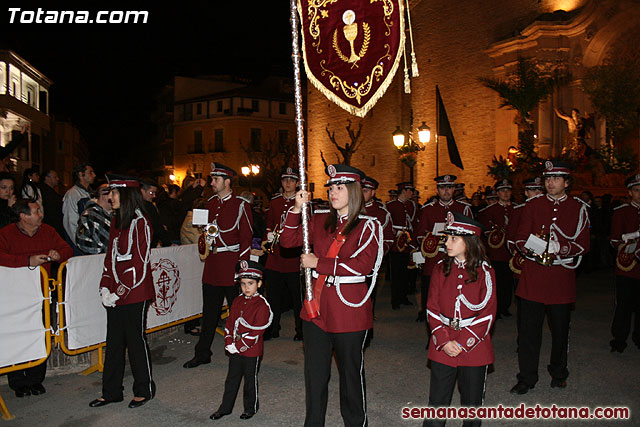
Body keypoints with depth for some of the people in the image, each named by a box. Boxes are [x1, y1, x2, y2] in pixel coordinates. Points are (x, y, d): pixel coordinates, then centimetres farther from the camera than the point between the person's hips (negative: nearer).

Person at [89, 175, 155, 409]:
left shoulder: (139, 223, -13)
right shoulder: (116, 221, 11)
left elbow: (139, 264, -16)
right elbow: (110, 257, 14)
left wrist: (119, 293, -16)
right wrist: (105, 288, 4)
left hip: (135, 295, -7)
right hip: (115, 295, 8)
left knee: (136, 341, 5)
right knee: (114, 341, 14)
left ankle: (144, 390, 22)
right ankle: (111, 391, 28)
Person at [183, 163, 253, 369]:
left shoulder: (240, 205, -7)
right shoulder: (210, 203, 12)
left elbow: (246, 237, -9)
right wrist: (204, 247, 3)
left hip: (232, 263, -6)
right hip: (212, 264, 6)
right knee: (210, 311, 13)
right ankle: (202, 353, 24)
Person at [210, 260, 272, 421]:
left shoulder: (262, 305, -17)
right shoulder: (237, 301, 5)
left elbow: (257, 332, -20)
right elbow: (229, 323, 9)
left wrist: (238, 346, -19)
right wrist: (229, 343, -3)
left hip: (251, 352, -6)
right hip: (234, 350, 6)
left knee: (250, 380, 11)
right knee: (231, 379, 17)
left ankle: (251, 408, 29)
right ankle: (225, 407, 32)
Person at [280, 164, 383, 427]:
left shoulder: (368, 226, -7)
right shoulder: (320, 220, 7)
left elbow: (363, 266, -19)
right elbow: (288, 240, 5)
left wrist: (318, 263, -17)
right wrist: (297, 209, -8)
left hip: (349, 309, -4)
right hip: (316, 307, 4)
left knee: (351, 371, 12)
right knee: (314, 372, 14)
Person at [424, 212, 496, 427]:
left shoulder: (484, 271, -5)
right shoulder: (441, 268, 1)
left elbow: (487, 313, -7)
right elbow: (432, 308, 2)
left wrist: (464, 342, -14)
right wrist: (444, 341, -10)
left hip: (474, 346, -1)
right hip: (442, 347, 2)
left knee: (472, 402, 13)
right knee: (437, 402, 7)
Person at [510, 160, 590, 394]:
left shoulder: (578, 208, 4)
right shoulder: (532, 205, 5)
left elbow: (583, 245, 1)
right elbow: (520, 238, 3)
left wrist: (560, 250, -18)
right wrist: (534, 251, -18)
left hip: (562, 278, 0)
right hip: (533, 276, 0)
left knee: (560, 329, 12)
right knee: (529, 329, 2)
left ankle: (558, 374, 33)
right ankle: (527, 378, 16)